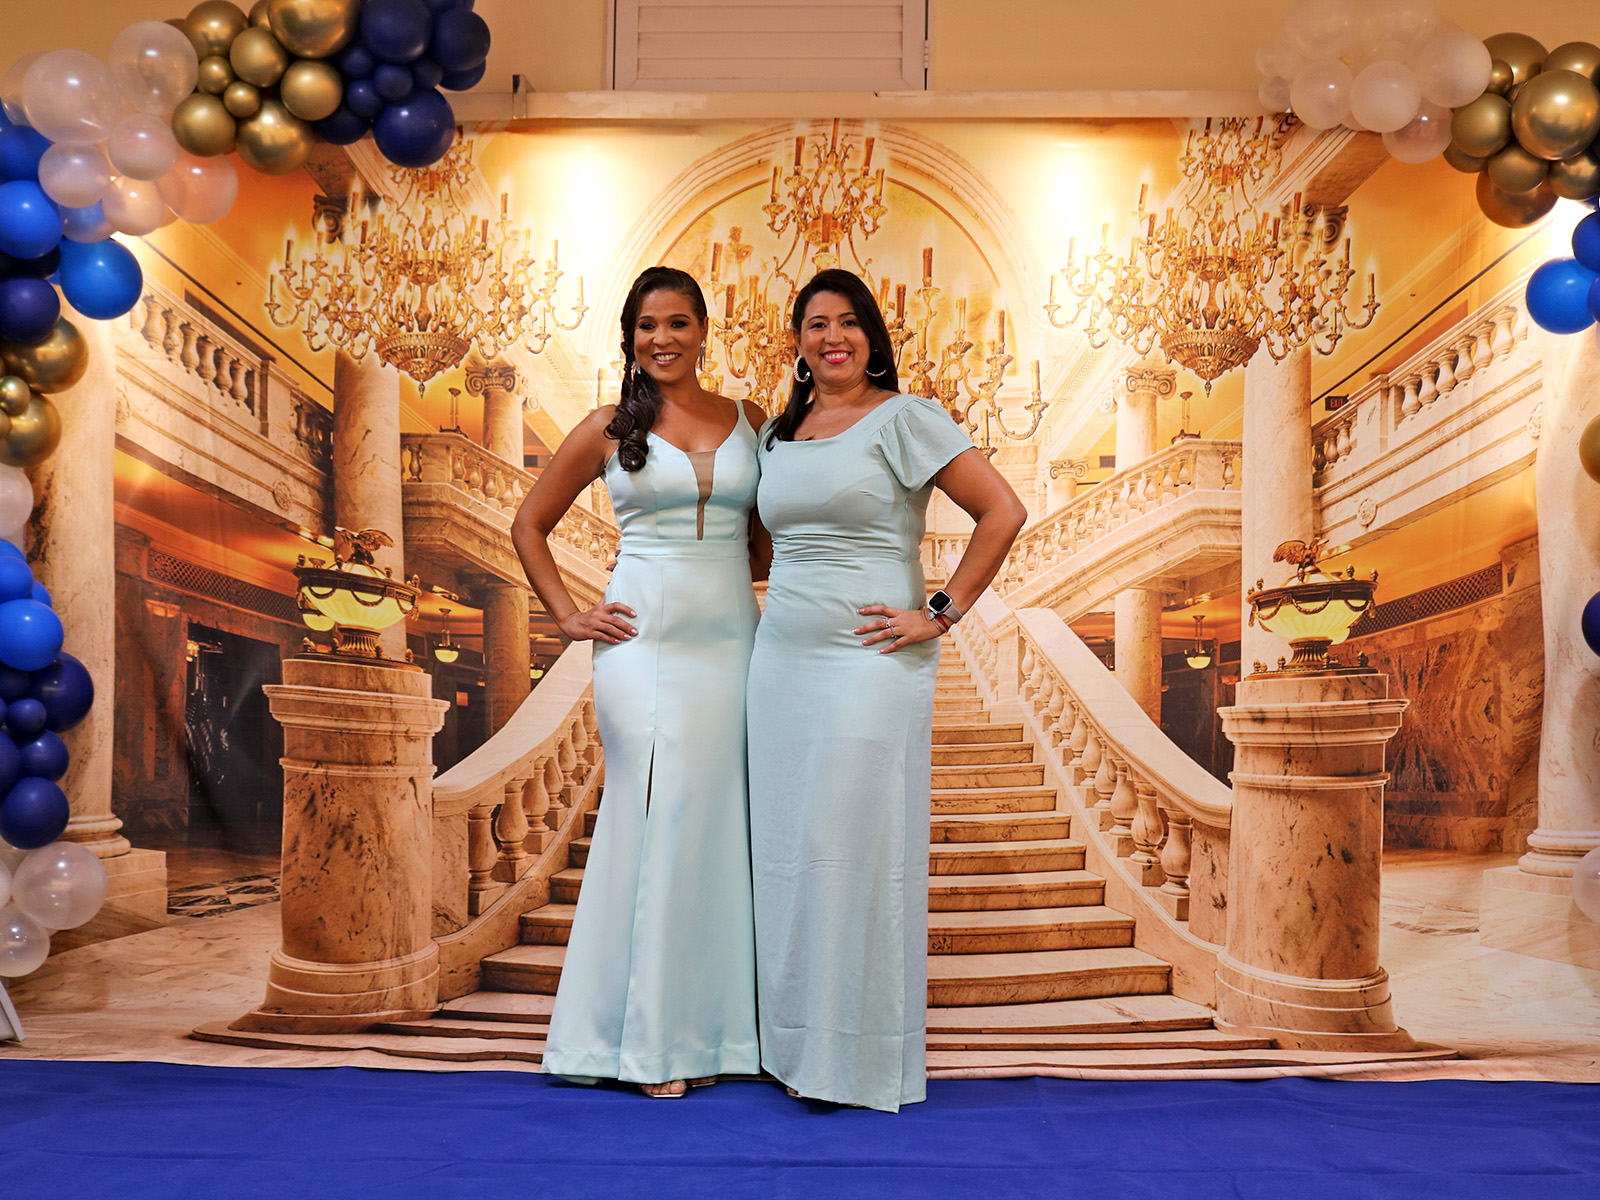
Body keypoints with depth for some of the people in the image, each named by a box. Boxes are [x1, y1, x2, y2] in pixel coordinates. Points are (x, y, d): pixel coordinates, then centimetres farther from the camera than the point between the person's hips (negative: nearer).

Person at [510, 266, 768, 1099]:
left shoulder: (749, 422, 11)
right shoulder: (609, 429, 4)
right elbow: (529, 524, 11)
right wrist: (567, 616, 2)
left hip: (731, 640, 3)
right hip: (644, 639, -3)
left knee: (718, 827, 4)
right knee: (658, 819, -5)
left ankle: (702, 1031, 16)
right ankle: (647, 1038, 8)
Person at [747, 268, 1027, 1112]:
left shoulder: (902, 418, -5)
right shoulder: (778, 434, 15)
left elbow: (1002, 511, -10)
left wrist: (940, 612, -11)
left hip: (868, 663, -6)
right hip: (781, 661, 7)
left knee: (852, 850, -4)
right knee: (784, 851, 8)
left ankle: (860, 1059, 10)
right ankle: (798, 1047, 20)